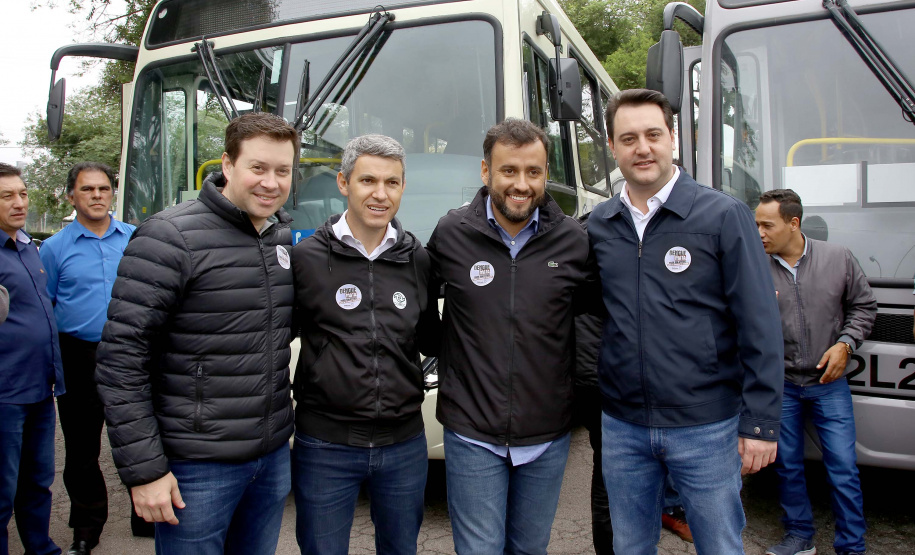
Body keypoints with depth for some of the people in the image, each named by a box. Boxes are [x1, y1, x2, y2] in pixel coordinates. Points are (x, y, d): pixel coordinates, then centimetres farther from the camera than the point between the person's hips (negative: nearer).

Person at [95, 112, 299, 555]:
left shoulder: (286, 237, 5)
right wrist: (143, 469, -16)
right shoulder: (170, 237, -15)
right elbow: (121, 359, -16)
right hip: (196, 467, -6)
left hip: (273, 456, 6)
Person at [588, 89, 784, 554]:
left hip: (706, 428, -3)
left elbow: (759, 328, -8)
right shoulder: (597, 226, 3)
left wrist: (760, 422, -10)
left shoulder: (723, 215, -7)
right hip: (621, 427, 3)